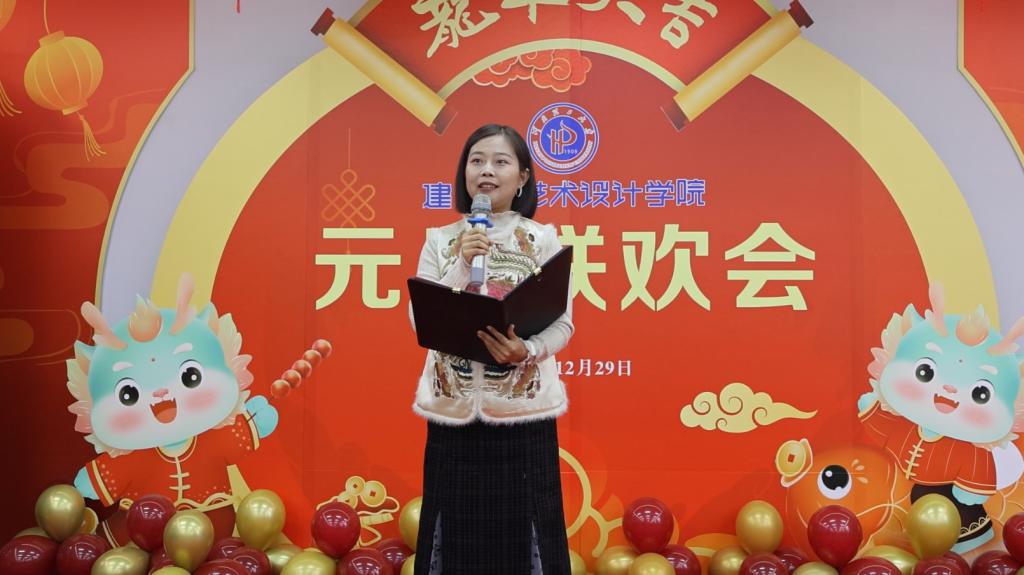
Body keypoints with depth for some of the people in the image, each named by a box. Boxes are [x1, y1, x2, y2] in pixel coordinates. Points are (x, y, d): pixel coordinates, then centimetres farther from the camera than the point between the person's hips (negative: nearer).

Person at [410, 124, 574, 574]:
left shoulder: (543, 239, 2)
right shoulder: (439, 240, 5)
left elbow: (563, 324, -2)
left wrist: (528, 350, -22)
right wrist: (462, 265, -13)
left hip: (523, 409, -1)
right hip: (453, 408, 1)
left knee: (522, 527, 3)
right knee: (457, 532, 7)